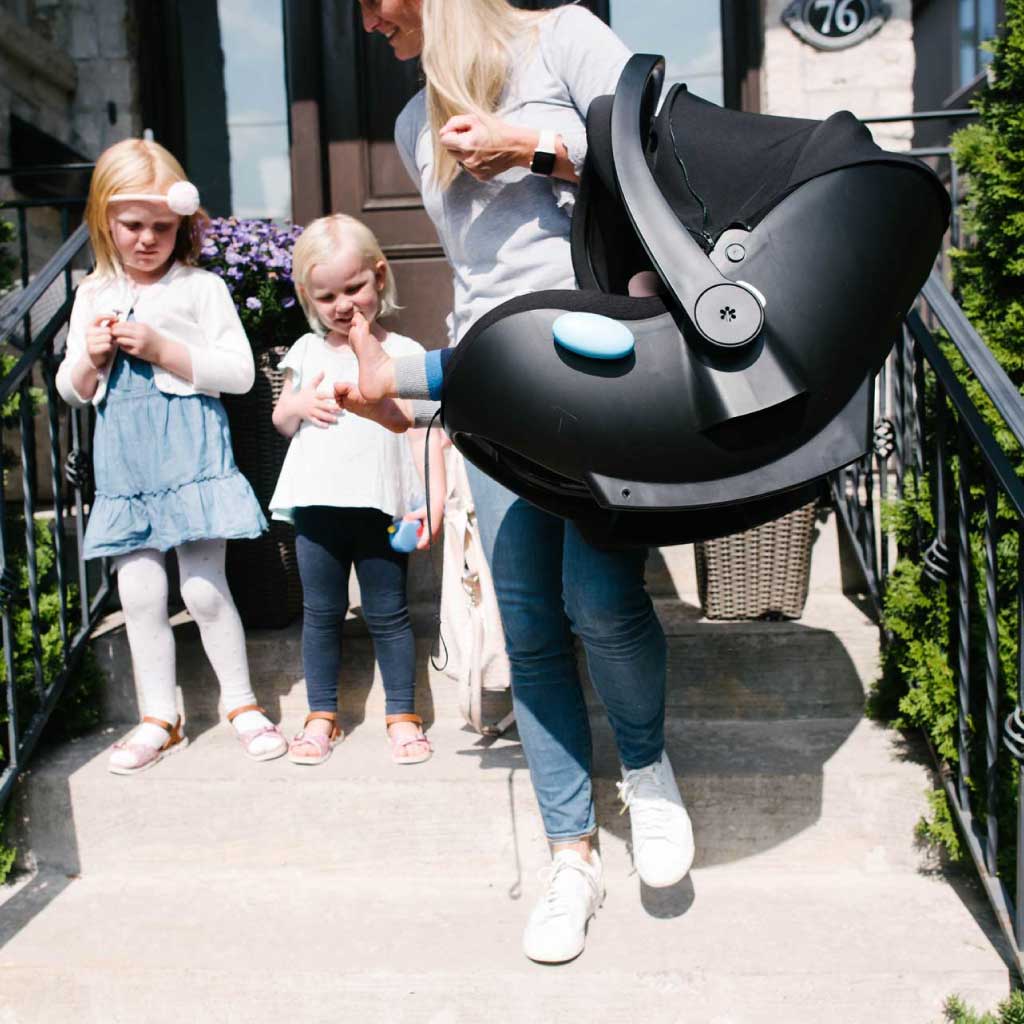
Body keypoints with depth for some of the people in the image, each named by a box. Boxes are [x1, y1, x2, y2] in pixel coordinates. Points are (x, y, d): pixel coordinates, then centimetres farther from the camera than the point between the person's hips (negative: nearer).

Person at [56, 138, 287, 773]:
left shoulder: (202, 288, 1)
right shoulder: (94, 296, 14)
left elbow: (241, 373, -6)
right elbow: (71, 390, 17)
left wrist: (162, 349, -14)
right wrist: (91, 357, -5)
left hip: (192, 454, -4)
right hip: (124, 463, 4)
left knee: (204, 586, -3)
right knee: (139, 592, 6)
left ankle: (241, 702, 17)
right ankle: (160, 717, 19)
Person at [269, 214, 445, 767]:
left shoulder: (404, 353, 0)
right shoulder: (307, 352, 9)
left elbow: (423, 430, -2)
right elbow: (281, 420, 19)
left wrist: (433, 499, -11)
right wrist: (300, 404, -5)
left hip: (382, 505, -3)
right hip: (317, 504, 3)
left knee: (387, 614, 7)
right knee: (321, 613, 12)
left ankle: (402, 714, 21)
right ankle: (321, 715, 26)